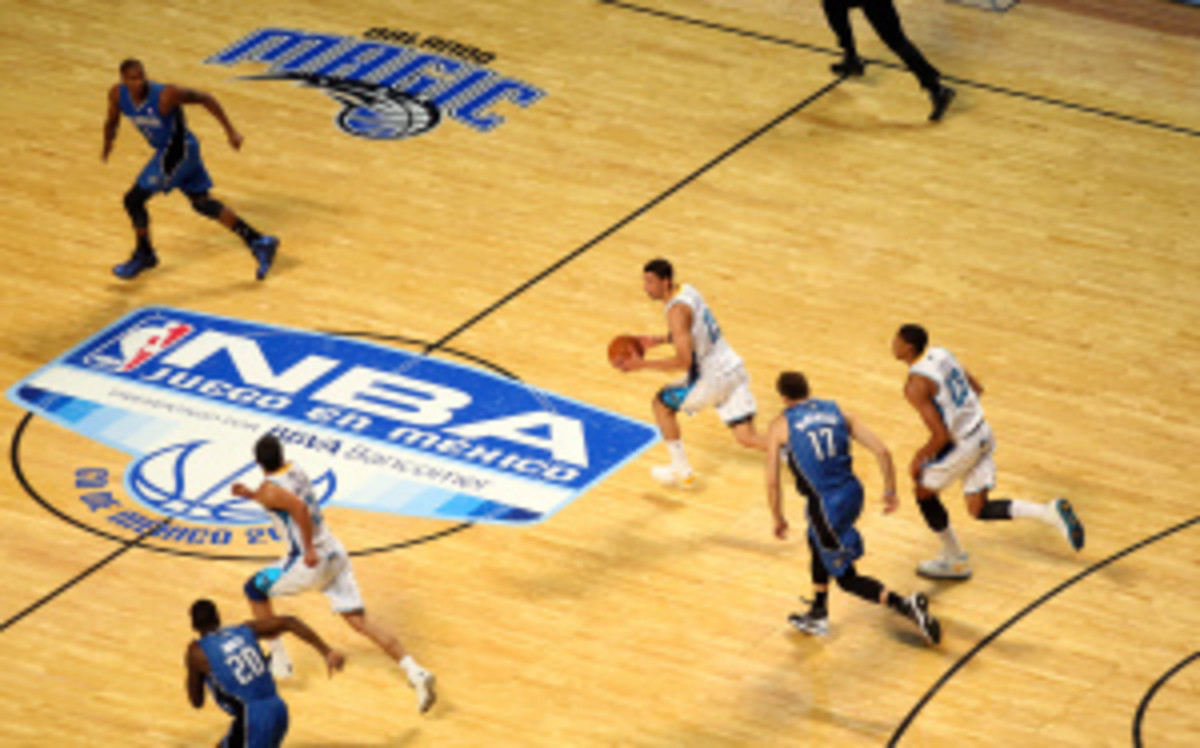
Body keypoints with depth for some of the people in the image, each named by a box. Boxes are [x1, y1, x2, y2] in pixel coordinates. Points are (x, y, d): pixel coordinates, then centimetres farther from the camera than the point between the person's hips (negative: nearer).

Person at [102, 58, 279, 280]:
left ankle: (144, 255, 17)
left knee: (134, 200, -6)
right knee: (202, 202, 13)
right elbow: (112, 122, 13)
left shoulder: (166, 95, -27)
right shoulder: (117, 95, -9)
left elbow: (205, 99, -16)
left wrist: (230, 131, -12)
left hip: (178, 149, -7)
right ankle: (259, 243, 18)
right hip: (166, 151, 7)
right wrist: (107, 146, 3)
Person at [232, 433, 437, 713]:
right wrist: (251, 495, 26)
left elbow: (299, 508, -33)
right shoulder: (294, 472, 11)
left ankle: (278, 659, 21)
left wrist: (309, 551, -27)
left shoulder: (269, 490, -15)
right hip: (335, 554, 8)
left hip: (311, 562, -8)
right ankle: (415, 672, -11)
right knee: (359, 619, 4)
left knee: (255, 589, 16)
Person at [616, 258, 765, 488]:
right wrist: (659, 340, 21)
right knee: (747, 438, 7)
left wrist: (642, 364, -21)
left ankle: (682, 472, 19)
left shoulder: (677, 311, -21)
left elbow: (683, 361, -26)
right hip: (733, 369, 8)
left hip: (712, 379, -8)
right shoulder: (687, 291, 9)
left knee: (661, 404, 13)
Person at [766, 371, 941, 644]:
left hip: (826, 505, -6)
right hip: (852, 493, 6)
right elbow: (882, 451, 3)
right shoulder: (837, 413, 11)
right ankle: (818, 616, 42)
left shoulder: (780, 426, 1)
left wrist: (779, 519, 13)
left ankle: (906, 606, -13)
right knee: (817, 543, 33)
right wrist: (890, 490, 14)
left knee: (847, 578, 7)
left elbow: (772, 481, -1)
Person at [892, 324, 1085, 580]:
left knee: (924, 493, 18)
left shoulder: (916, 385, -22)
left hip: (962, 445, -8)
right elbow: (977, 389, 15)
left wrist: (919, 459, -8)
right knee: (979, 509, 14)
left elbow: (941, 436, -24)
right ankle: (1050, 512, -3)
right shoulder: (940, 355, 4)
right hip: (982, 433, 8)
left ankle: (956, 562, 29)